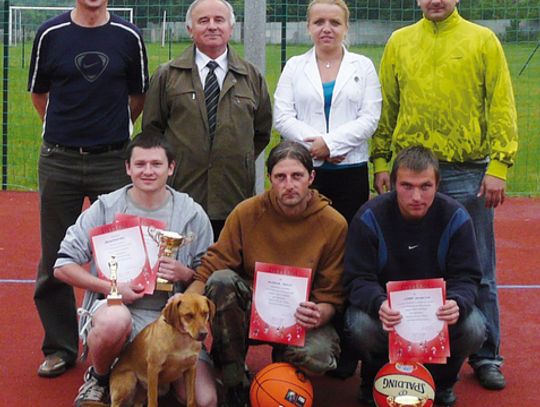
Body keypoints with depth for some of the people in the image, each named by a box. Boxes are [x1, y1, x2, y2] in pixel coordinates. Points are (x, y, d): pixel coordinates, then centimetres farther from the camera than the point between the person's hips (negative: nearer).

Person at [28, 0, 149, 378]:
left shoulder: (129, 37, 2)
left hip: (113, 162, 0)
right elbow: (39, 93, 13)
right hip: (59, 161, 1)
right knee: (55, 261, 6)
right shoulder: (51, 34, 2)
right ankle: (60, 347, 18)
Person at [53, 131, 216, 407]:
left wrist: (185, 274, -12)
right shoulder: (105, 208, 3)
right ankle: (98, 380, -6)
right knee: (115, 320, -41)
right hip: (115, 307, -1)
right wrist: (112, 288, -10)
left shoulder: (192, 214, 6)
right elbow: (63, 266, 3)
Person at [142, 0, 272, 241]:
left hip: (235, 195, 1)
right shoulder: (167, 76, 7)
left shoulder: (252, 77, 12)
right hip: (181, 192, -1)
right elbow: (151, 129, 12)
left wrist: (241, 162, 12)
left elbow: (262, 132, 19)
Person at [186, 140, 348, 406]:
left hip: (301, 317, -1)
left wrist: (319, 315, -26)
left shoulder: (334, 225, -8)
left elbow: (332, 294, -3)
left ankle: (282, 361, 7)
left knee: (318, 355, -34)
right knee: (221, 281, -30)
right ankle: (234, 383, -15)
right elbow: (210, 269, -8)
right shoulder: (247, 213, -7)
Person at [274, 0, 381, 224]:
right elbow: (282, 117, 2)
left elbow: (370, 118, 0)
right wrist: (316, 143, -12)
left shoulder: (363, 66, 9)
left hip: (351, 170, 0)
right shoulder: (294, 66, 11)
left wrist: (331, 143, -12)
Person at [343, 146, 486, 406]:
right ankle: (375, 381, 3)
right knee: (360, 326, -34)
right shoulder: (370, 217, -15)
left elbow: (467, 277, -11)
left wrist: (457, 303, -36)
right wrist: (378, 304, -40)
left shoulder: (455, 217, -11)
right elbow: (358, 279, -17)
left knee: (474, 328, -28)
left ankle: (442, 382, 6)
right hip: (384, 305, -1)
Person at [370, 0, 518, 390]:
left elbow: (502, 106, -2)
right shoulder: (399, 42, 9)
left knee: (478, 273, 4)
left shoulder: (483, 41, 2)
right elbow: (386, 106, 10)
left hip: (468, 174, -2)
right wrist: (380, 160, 3)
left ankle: (486, 357, 16)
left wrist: (499, 166, -9)